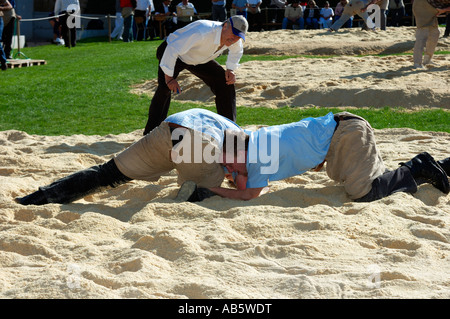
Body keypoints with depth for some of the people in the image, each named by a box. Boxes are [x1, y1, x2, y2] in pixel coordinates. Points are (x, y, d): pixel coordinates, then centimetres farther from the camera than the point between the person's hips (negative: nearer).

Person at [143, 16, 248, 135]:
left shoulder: (235, 40, -19)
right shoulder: (203, 32, -43)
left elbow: (237, 50, 10)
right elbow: (172, 49, -42)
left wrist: (230, 70, -7)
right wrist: (169, 78, -38)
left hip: (199, 60, 6)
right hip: (171, 54, -6)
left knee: (226, 84, -4)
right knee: (165, 88, -29)